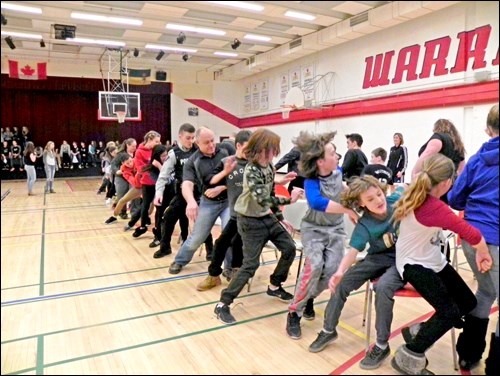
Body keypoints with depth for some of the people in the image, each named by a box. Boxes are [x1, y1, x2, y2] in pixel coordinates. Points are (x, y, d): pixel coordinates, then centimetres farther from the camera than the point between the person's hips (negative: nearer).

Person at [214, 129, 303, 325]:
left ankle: (274, 286, 27)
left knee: (289, 248, 8)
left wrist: (280, 217, 15)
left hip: (267, 217, 8)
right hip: (250, 221, -8)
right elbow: (262, 199, -35)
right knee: (251, 264, -9)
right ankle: (223, 304, 2)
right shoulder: (251, 171, -24)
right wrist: (289, 199, -31)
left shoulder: (270, 167, 2)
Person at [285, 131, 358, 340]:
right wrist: (348, 210, -43)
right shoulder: (311, 181, -23)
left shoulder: (338, 172, -6)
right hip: (313, 228, -5)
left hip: (336, 229, 5)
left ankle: (309, 299, 17)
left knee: (332, 269, -12)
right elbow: (316, 202, -45)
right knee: (314, 265, -26)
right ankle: (294, 312, -9)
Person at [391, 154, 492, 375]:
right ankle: (409, 357, 2)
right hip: (415, 265, -9)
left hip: (433, 261, 9)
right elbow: (471, 234, -31)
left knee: (468, 303, 9)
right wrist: (484, 254, -16)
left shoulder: (419, 195, -3)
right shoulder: (434, 208, -30)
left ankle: (419, 331, 23)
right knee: (450, 312, -15)